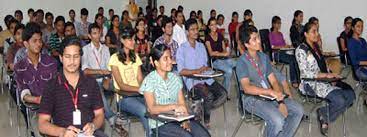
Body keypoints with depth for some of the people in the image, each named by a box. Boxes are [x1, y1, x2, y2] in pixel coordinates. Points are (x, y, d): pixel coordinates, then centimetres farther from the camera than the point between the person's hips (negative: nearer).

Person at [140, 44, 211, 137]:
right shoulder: (149, 81, -7)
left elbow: (182, 104, 5)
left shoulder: (175, 78, 10)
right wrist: (174, 106, -23)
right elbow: (152, 109, -16)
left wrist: (185, 120, -12)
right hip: (160, 123, -5)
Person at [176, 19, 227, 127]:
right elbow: (181, 71, -9)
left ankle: (202, 110, 1)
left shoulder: (201, 46, 19)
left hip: (206, 79, 6)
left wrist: (206, 68, -4)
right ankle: (206, 119, -2)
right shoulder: (182, 49, 0)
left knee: (223, 94, -17)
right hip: (192, 81, -6)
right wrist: (196, 71, -20)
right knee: (209, 96, -31)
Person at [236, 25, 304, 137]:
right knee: (278, 120, -28)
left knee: (298, 111, -7)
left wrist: (281, 101, -8)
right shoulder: (242, 62, -11)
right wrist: (270, 92, -30)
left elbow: (273, 81, 6)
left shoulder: (264, 57, 10)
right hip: (252, 98, -7)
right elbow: (247, 88, -22)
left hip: (270, 96, 7)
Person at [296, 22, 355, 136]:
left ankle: (324, 115, 0)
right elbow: (305, 74, -15)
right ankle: (324, 115, 3)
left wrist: (332, 76, 0)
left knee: (351, 95, -10)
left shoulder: (316, 47, 17)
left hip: (324, 80, 8)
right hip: (311, 84, -8)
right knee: (340, 101, -26)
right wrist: (326, 75, -17)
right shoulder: (301, 50, -9)